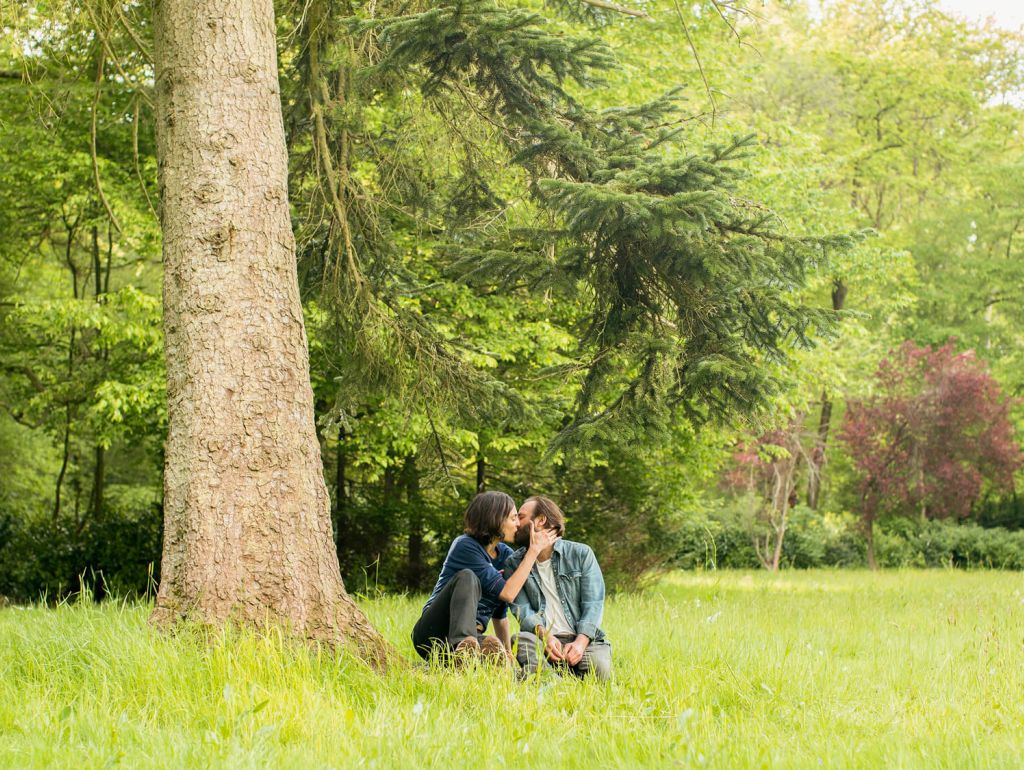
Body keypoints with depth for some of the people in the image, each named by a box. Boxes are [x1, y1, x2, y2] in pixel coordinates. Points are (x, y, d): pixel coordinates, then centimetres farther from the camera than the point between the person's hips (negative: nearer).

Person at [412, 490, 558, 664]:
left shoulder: (505, 555, 12)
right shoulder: (465, 546, -10)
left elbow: (500, 613, 19)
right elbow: (506, 593, -16)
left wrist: (508, 653, 9)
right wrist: (534, 550, -11)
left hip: (472, 636, 4)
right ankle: (462, 647, -54)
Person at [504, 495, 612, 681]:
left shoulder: (581, 554, 7)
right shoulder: (515, 563, 12)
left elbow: (593, 604, -1)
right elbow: (522, 609, 0)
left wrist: (581, 641, -20)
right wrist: (545, 636, -21)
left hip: (582, 639, 0)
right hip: (542, 639, 0)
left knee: (599, 669, -32)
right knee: (522, 641, -35)